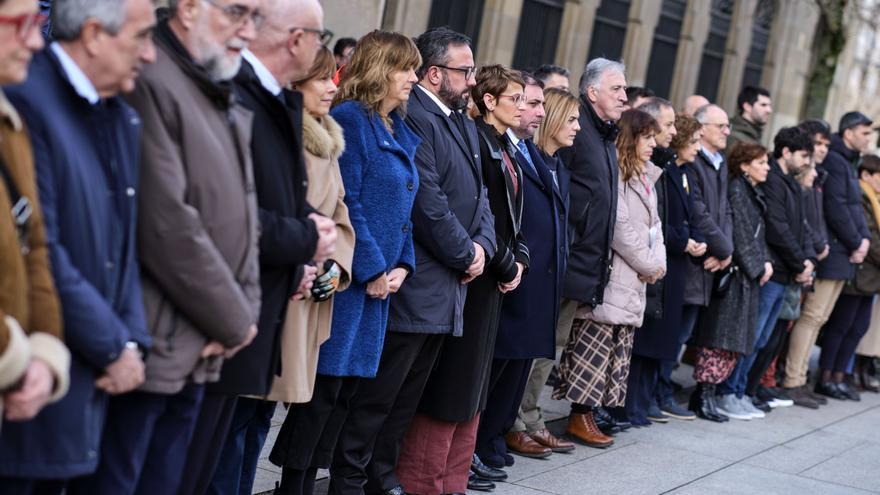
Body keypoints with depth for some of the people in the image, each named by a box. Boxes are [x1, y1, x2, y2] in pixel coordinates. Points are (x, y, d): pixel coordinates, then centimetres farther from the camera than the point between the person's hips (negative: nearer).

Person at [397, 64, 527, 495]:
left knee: (474, 381, 12)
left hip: (495, 278, 9)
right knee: (451, 380, -5)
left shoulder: (506, 149, 16)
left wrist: (518, 260, 1)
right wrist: (506, 266, -12)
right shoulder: (476, 141, -12)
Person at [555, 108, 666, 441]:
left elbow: (654, 225, 20)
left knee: (619, 349, 8)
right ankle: (580, 417, -5)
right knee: (595, 346, -9)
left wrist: (658, 262, 3)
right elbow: (620, 227, -16)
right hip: (612, 278, -9)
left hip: (635, 281, 9)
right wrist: (649, 265, -8)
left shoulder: (647, 178, 20)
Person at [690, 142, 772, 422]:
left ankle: (706, 394, 10)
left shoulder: (753, 194, 20)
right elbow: (740, 234, -14)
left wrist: (765, 261, 5)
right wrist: (757, 266, -11)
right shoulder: (736, 190, -9)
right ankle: (704, 397, -7)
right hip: (735, 273, -9)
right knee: (722, 336, -9)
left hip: (749, 276, 9)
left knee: (735, 341, 7)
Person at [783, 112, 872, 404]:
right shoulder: (833, 161, -11)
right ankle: (793, 383, -9)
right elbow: (835, 207, -17)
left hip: (844, 255, 10)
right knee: (813, 315, -10)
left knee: (818, 317, 10)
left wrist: (864, 238, 6)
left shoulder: (848, 163, 21)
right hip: (832, 251, -10)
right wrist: (856, 244, -11)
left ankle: (799, 379, 14)